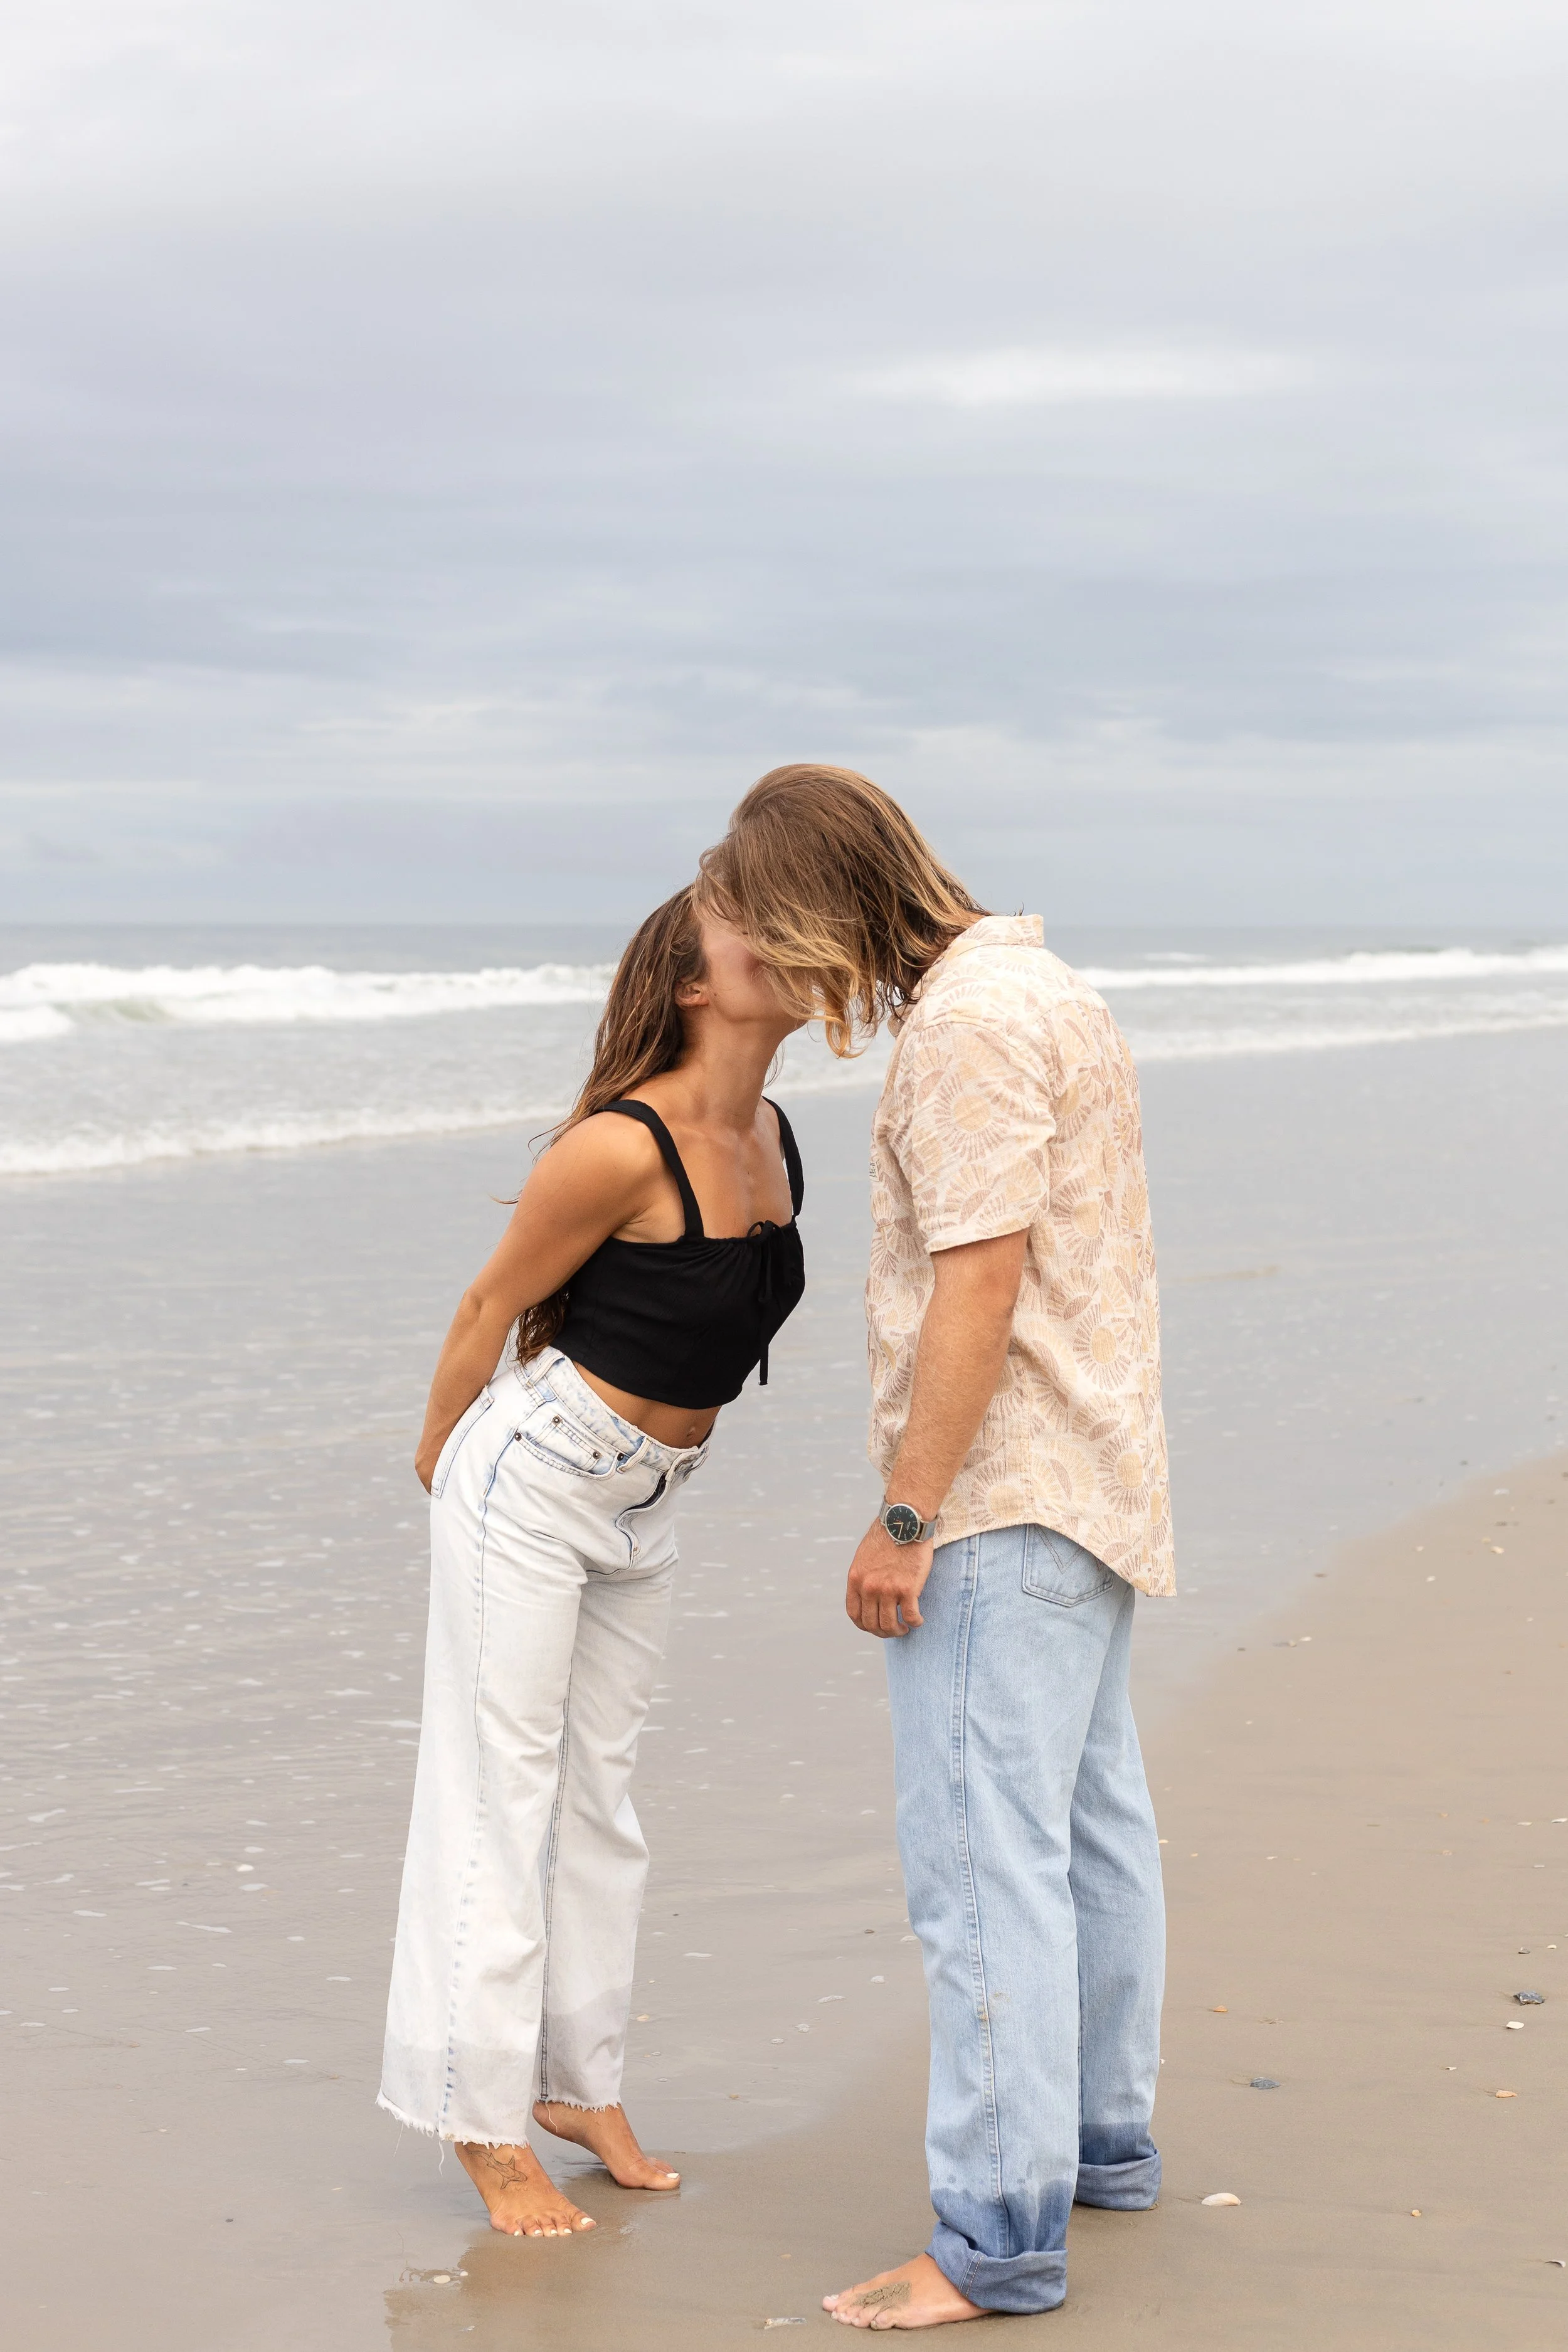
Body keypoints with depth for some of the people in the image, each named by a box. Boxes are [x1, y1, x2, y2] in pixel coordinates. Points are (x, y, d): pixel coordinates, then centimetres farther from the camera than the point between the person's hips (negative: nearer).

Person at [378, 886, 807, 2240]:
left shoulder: (771, 1137, 1)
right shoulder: (623, 1146, -23)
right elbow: (493, 1305, -11)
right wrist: (438, 1460, 2)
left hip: (645, 1501, 8)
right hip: (535, 1474, -8)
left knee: (599, 1790, 14)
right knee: (500, 1790, 0)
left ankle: (580, 2084, 25)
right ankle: (486, 2123, 7)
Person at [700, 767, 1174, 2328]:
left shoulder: (970, 1022, -18)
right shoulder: (1041, 990, 14)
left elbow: (980, 1280, -23)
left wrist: (904, 1518, -20)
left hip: (1001, 1500, -11)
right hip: (1091, 1483, 11)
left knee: (985, 1858, -11)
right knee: (1087, 1821, 18)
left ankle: (999, 2233, -10)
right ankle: (1103, 2138, 30)